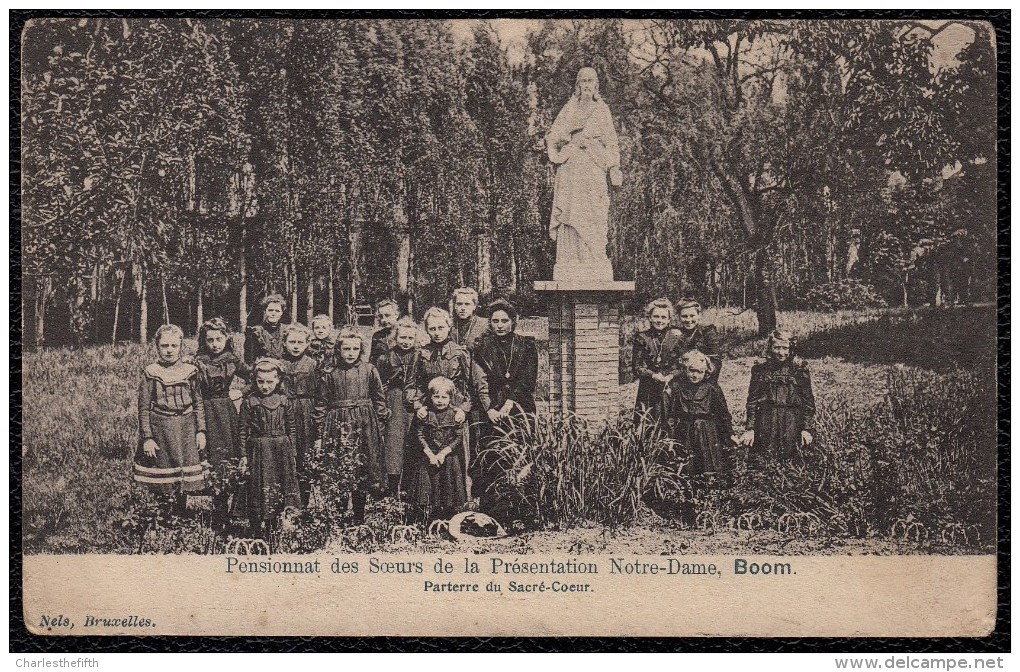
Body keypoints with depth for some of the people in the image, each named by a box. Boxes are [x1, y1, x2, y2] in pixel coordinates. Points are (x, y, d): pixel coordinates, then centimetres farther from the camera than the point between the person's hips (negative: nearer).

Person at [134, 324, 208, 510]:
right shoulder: (150, 373, -1)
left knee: (185, 480, 6)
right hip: (159, 429, -2)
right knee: (161, 481, 2)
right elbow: (144, 408, -2)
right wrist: (147, 437, -7)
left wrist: (201, 431, 3)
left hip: (186, 429, 2)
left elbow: (198, 404, 10)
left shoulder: (190, 371, 6)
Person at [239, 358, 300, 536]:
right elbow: (243, 431, 0)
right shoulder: (249, 402, -2)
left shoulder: (284, 401, 4)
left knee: (282, 487, 2)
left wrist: (291, 452, 9)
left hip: (282, 450, 2)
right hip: (258, 451, -2)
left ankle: (278, 525, 10)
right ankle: (259, 529, 6)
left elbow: (291, 429, 11)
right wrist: (243, 455, -2)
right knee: (260, 490, 0)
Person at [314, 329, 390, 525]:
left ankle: (359, 518, 14)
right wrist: (320, 434, 1)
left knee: (363, 472, 4)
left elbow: (379, 400, 9)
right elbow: (320, 405, 5)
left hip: (365, 427, 1)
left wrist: (380, 427, 5)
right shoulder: (328, 374, 3)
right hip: (337, 427, -1)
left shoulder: (369, 370, 5)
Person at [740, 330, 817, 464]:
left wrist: (807, 428, -2)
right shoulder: (760, 370, 6)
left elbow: (808, 401, 3)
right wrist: (750, 429, 0)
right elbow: (752, 401, 6)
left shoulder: (799, 369, 3)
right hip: (765, 426, 1)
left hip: (792, 426, -1)